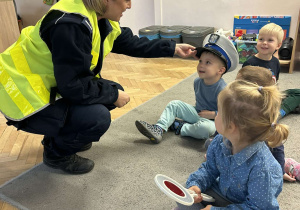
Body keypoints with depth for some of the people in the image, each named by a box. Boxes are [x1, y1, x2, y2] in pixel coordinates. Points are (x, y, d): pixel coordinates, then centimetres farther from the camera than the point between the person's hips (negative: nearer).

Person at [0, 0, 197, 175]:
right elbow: (73, 86, -29)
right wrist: (114, 95, -16)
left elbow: (132, 43, 9)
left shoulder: (101, 19, -2)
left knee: (114, 91, 5)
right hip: (24, 99, -9)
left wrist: (173, 48, 9)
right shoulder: (70, 24, -31)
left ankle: (59, 136, 18)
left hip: (54, 87, 9)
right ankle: (56, 153, 5)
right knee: (98, 118, -27)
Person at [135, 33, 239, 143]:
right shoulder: (197, 82, -1)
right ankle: (158, 130, -15)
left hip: (211, 120, -7)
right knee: (174, 104, -2)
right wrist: (198, 110, 6)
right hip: (197, 113, 7)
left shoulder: (222, 89, -23)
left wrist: (212, 114, -22)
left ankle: (180, 127, -13)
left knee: (205, 128, -40)